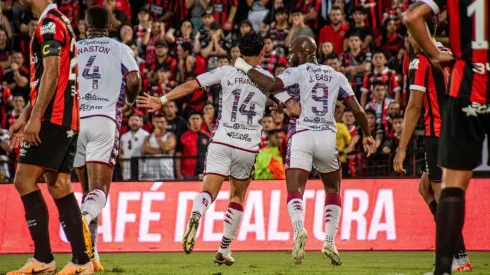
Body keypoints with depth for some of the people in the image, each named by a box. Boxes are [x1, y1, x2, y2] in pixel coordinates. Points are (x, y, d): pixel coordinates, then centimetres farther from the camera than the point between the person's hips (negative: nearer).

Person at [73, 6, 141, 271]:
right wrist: (130, 100, 16)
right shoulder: (119, 49, 7)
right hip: (104, 120, -3)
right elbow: (133, 81, -6)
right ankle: (85, 217, -43)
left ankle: (91, 252, 11)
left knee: (87, 190, 14)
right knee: (99, 190, -9)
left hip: (75, 121, 3)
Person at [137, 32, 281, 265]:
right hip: (248, 145, 1)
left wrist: (162, 100, 3)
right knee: (237, 196, 18)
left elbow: (191, 85, -1)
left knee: (209, 191, -8)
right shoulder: (268, 79, 6)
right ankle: (224, 250, 16)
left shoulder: (227, 71, 5)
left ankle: (195, 216, -42)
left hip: (221, 141, -1)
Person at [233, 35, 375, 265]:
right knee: (333, 189, 21)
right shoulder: (336, 76, 16)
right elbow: (357, 110, 12)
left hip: (302, 136, -3)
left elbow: (271, 85, -13)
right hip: (327, 137, 3)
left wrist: (246, 68, 1)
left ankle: (299, 229, -35)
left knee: (295, 191, -5)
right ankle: (330, 240, 7)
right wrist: (367, 135, 28)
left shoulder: (299, 72, 4)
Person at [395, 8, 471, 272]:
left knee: (443, 196, -5)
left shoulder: (420, 60, -9)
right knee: (426, 186, 18)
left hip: (438, 133, -8)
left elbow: (415, 107, -14)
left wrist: (402, 148, -13)